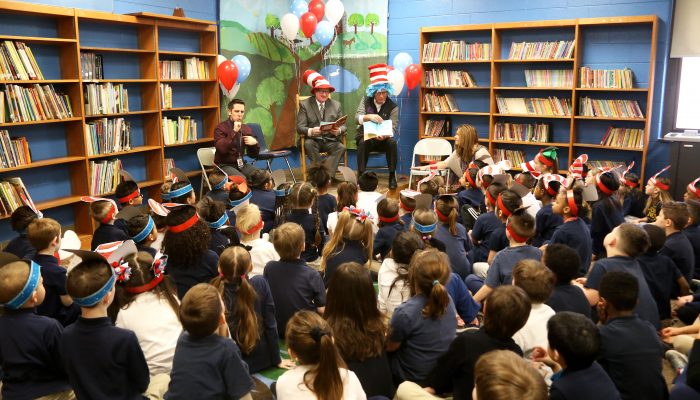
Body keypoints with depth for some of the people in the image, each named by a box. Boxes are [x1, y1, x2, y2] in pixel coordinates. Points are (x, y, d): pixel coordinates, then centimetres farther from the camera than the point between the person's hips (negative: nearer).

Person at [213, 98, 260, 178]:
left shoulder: (246, 129, 9)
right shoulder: (221, 128, -6)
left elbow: (253, 154, 10)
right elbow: (221, 149, -22)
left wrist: (254, 143, -11)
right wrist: (234, 131, -25)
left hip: (241, 164, 5)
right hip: (224, 166, -5)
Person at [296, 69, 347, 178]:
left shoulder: (336, 105, 13)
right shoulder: (304, 104, 4)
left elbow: (343, 125, 6)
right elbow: (300, 127, -5)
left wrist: (338, 131, -20)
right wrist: (311, 131, -28)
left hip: (330, 141, 2)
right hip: (313, 140, -2)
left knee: (341, 147, -28)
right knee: (308, 144, -34)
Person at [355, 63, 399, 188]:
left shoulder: (393, 107, -5)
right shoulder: (366, 101, 0)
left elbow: (393, 128, -11)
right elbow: (357, 117, -11)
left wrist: (384, 136, -34)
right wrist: (369, 117, -33)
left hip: (383, 139, 0)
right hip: (366, 137, 0)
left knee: (393, 143, -32)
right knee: (363, 143, -34)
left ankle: (392, 176, -23)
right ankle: (361, 175, -28)